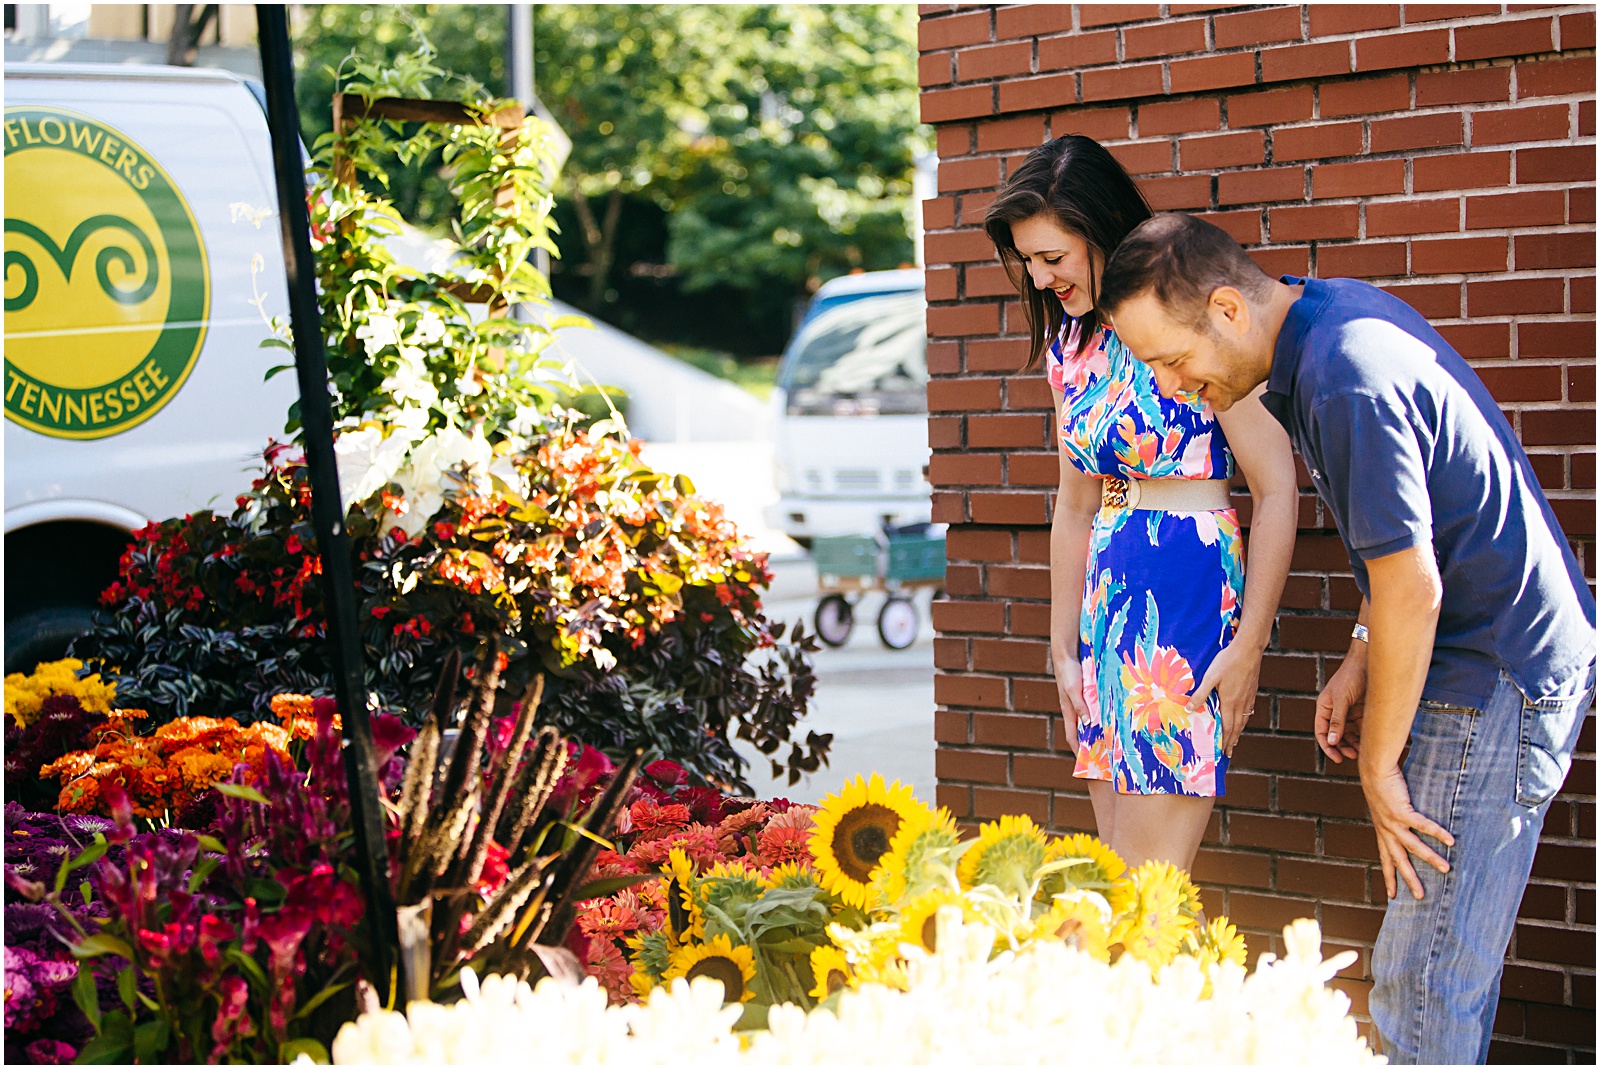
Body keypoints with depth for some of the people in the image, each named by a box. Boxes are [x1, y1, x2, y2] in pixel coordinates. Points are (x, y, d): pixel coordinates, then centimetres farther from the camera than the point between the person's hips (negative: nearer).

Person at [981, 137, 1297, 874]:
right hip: (1109, 599, 8)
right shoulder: (1071, 341, 12)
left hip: (1191, 590, -8)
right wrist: (1063, 650, 19)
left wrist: (1249, 646, -13)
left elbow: (1276, 488, -11)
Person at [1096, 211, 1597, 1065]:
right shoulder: (1338, 310, 7)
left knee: (1422, 985, -6)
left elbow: (1412, 589, -22)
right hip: (1512, 660, 10)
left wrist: (1379, 769, -13)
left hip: (1494, 689, -10)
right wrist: (1362, 658, 13)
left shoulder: (1348, 384, -24)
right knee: (1447, 967, 15)